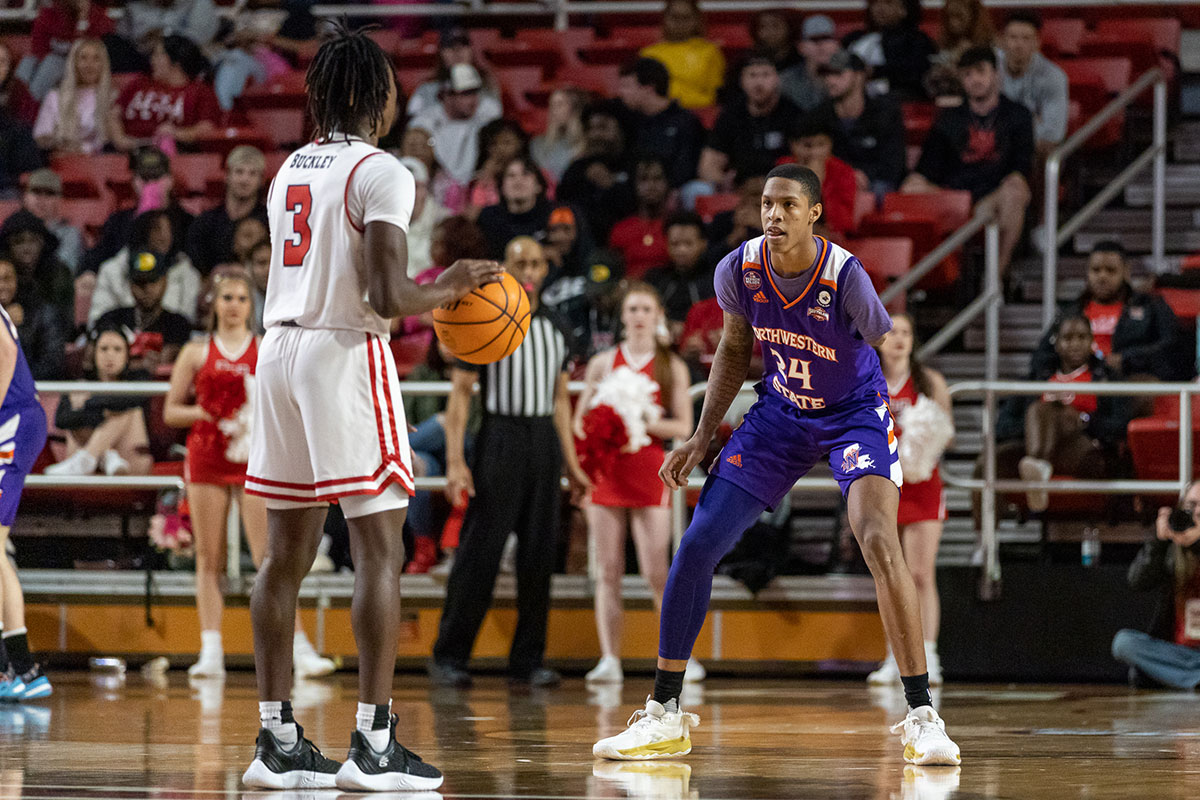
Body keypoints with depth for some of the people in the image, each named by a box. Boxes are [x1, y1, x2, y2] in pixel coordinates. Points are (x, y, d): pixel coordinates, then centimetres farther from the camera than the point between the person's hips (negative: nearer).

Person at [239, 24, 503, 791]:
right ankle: (375, 745, -9)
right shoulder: (381, 173, -10)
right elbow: (388, 297, -18)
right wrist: (453, 288, -1)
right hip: (347, 354, -8)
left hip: (282, 347, 8)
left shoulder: (292, 169, 15)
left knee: (288, 552, 8)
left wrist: (432, 289, 25)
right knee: (380, 550, -5)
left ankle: (278, 740, 9)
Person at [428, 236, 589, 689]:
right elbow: (460, 394, -6)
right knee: (479, 554, -7)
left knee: (538, 557, 3)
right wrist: (455, 460, -15)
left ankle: (527, 661, 9)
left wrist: (571, 464, 14)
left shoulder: (554, 329, 13)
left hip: (544, 444, 5)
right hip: (500, 439, -5)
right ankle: (448, 657, 0)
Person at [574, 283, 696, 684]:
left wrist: (644, 423, -14)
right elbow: (580, 419, 12)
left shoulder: (672, 367, 6)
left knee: (656, 573, -8)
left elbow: (683, 426, 2)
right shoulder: (603, 362, 10)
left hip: (650, 473, -2)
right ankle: (610, 659, -1)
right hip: (606, 470, 2)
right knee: (607, 572, -2)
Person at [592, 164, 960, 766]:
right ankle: (663, 717, 9)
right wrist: (702, 438, 0)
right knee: (696, 546, -4)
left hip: (854, 411, -4)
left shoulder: (845, 277, -27)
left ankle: (921, 717, -21)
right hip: (780, 411, 4)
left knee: (879, 542, -28)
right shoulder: (738, 270, -15)